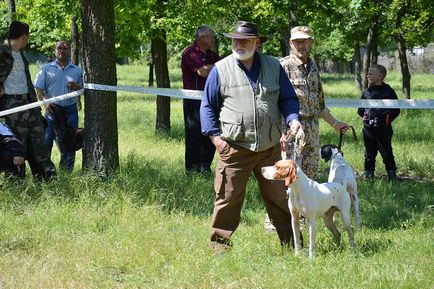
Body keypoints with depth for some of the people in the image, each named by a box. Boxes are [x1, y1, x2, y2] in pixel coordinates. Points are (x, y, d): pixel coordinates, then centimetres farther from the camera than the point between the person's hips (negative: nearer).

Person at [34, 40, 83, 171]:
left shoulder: (77, 71, 12)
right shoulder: (47, 69, 8)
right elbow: (38, 88, 3)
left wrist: (77, 87, -9)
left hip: (70, 110, 2)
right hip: (52, 110, -1)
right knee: (46, 140, -6)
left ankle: (67, 171, 10)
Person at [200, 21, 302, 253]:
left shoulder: (273, 67, 9)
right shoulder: (221, 70, 2)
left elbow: (288, 99, 14)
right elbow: (208, 105, 6)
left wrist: (292, 118, -6)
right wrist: (214, 135, -4)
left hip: (270, 148, 2)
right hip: (234, 148, -2)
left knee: (280, 197, 8)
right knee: (228, 197, -1)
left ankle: (291, 241, 17)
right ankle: (220, 243, 10)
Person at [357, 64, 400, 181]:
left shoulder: (388, 91, -3)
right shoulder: (366, 92, 8)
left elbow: (396, 110, 0)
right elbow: (360, 109, 20)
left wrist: (387, 118, -8)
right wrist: (365, 116, 6)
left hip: (383, 128, -4)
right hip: (368, 128, 4)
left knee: (386, 152, 1)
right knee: (369, 153, 10)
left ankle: (392, 174, 9)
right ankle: (368, 173, 19)